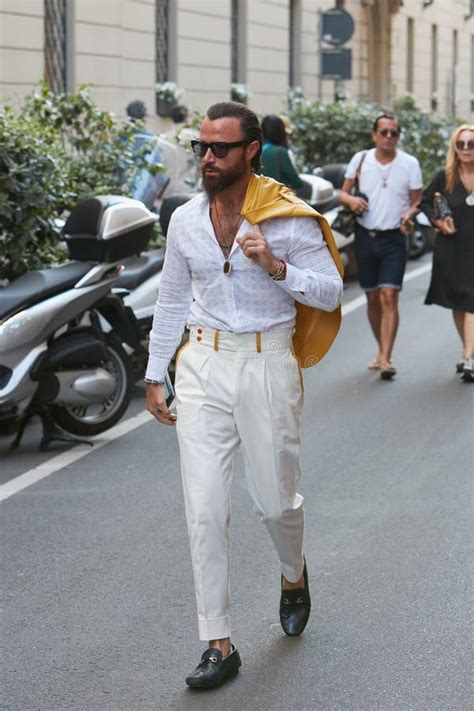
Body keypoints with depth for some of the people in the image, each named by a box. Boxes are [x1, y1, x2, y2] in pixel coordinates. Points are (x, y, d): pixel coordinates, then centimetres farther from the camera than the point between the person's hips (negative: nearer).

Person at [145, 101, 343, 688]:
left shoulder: (290, 219, -7)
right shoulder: (185, 220, 5)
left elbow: (330, 295, -5)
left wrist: (276, 266, -21)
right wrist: (155, 376, 13)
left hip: (267, 366, -3)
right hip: (202, 368, 3)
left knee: (275, 501, 9)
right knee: (204, 510, -3)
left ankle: (293, 575, 45)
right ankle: (218, 645, 4)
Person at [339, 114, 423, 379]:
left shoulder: (410, 164, -2)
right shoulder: (360, 159, 2)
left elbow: (417, 201, 4)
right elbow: (343, 192, 9)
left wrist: (409, 215, -19)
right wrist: (350, 200, -16)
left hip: (394, 239, -2)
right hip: (365, 237, 2)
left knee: (389, 297, -14)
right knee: (373, 298, 10)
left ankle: (386, 359, -17)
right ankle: (383, 350, 27)